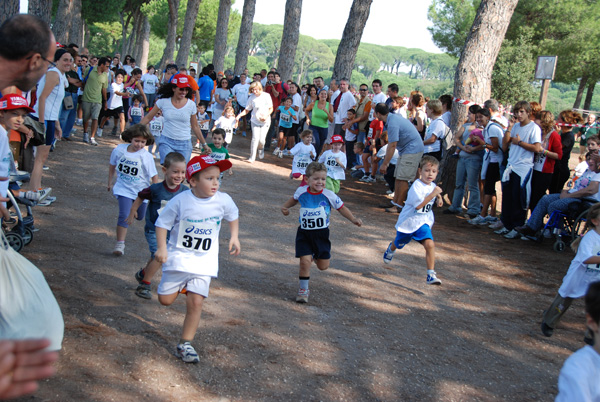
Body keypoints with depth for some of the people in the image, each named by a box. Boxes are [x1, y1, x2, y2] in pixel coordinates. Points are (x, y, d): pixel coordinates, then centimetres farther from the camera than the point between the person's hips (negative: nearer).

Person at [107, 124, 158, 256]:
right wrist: (110, 183, 15)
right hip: (124, 189, -1)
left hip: (141, 191, 1)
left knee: (140, 217, 19)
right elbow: (112, 166, 9)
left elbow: (154, 176, -11)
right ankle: (120, 244, -12)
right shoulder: (119, 150, -9)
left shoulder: (146, 156, -16)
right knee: (124, 216, -17)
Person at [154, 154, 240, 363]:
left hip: (204, 261, 1)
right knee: (165, 300, 2)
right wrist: (162, 247, -17)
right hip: (179, 256, -1)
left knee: (196, 302, -7)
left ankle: (185, 343, 9)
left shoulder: (223, 200, -8)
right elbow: (163, 223, -7)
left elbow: (233, 216, 14)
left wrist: (234, 237, 7)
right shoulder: (181, 200, -16)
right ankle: (179, 284, 36)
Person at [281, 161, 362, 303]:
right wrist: (285, 206, 5)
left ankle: (315, 255, 45)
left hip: (321, 233, 0)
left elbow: (341, 208, -1)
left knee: (323, 266, 7)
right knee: (305, 262, -13)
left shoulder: (329, 195, -12)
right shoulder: (301, 191, -5)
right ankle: (303, 290, 9)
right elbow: (294, 198, 19)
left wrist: (353, 219, -14)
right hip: (304, 233, 0)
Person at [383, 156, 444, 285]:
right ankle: (391, 249, 59)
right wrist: (433, 194, -35)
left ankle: (431, 275, -19)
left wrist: (439, 198, 3)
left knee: (430, 244, -20)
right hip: (408, 221, -4)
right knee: (399, 244, 20)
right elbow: (418, 205, -32)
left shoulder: (433, 186, 2)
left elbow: (435, 196, 26)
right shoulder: (416, 186, -22)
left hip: (423, 222, 4)